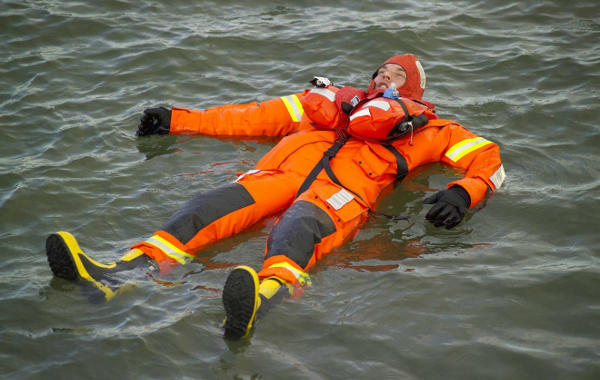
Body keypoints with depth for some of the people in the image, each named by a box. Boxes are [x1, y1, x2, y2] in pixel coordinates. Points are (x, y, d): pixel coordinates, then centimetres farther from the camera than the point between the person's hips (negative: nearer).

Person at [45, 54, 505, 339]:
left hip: (350, 183, -4)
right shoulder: (332, 100, 41)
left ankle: (262, 299, -71)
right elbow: (256, 117, 38)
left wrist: (463, 193, -4)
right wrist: (178, 120, 34)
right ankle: (118, 275, -45)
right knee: (214, 206, -25)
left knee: (300, 228, -39)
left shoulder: (426, 127, 33)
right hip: (291, 164, 4)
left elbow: (488, 156, 21)